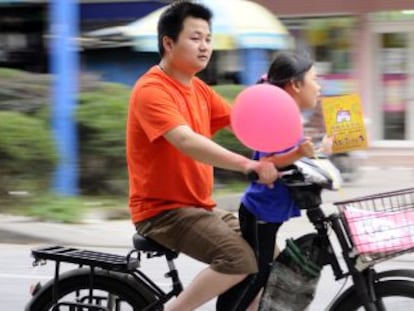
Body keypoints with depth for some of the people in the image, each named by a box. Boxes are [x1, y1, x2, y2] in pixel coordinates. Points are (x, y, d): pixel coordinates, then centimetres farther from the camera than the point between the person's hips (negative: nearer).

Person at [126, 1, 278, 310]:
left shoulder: (199, 89, 13)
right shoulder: (151, 90, -17)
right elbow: (186, 141, -32)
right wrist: (247, 164, -42)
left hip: (198, 207, 9)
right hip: (163, 210, -9)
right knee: (240, 258, -26)